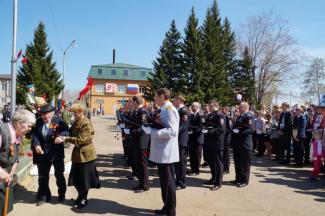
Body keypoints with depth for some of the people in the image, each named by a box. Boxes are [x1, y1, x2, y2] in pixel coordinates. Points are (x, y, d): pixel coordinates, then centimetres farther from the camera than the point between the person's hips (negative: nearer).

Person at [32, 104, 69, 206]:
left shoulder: (59, 121, -12)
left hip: (57, 153, -4)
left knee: (59, 174, 13)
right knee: (42, 175, 12)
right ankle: (43, 196, 27)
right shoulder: (38, 121, 2)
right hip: (43, 153, 4)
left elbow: (66, 131, -18)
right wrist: (36, 144, -17)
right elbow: (35, 134, 0)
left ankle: (62, 194, 32)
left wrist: (61, 136, -38)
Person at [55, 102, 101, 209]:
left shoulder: (85, 123, -20)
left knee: (84, 178, 5)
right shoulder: (76, 122, 9)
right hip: (78, 153, 9)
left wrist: (65, 139, -23)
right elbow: (72, 134, 13)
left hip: (85, 154, -8)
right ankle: (80, 196, 34)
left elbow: (80, 140, -23)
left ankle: (84, 199, 22)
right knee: (76, 177, 15)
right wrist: (62, 137, -6)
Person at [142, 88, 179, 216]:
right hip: (162, 152, 10)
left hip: (166, 153, -10)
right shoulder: (164, 110, 14)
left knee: (168, 182, 1)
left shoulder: (169, 110, -17)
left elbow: (172, 131, -26)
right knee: (164, 182, 17)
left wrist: (151, 131, -26)